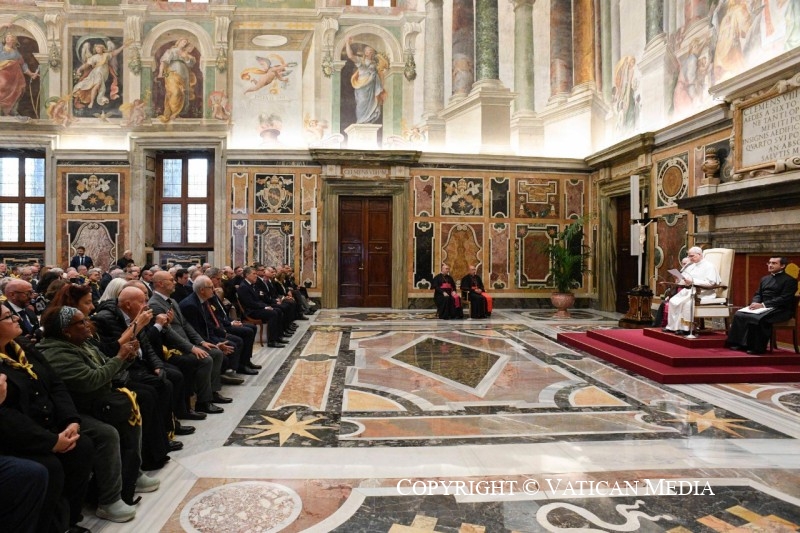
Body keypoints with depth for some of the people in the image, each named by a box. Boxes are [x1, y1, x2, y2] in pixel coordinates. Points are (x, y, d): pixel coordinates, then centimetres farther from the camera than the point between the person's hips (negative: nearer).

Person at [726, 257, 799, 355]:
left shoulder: (789, 280, -3)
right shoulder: (765, 279, 22)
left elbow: (784, 299, -14)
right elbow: (758, 294, 20)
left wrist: (763, 305, -22)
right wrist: (755, 302, -5)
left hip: (780, 310, -7)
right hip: (762, 307, 7)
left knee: (757, 318, -35)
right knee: (739, 314, -17)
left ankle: (758, 347, -24)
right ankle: (740, 343, -15)